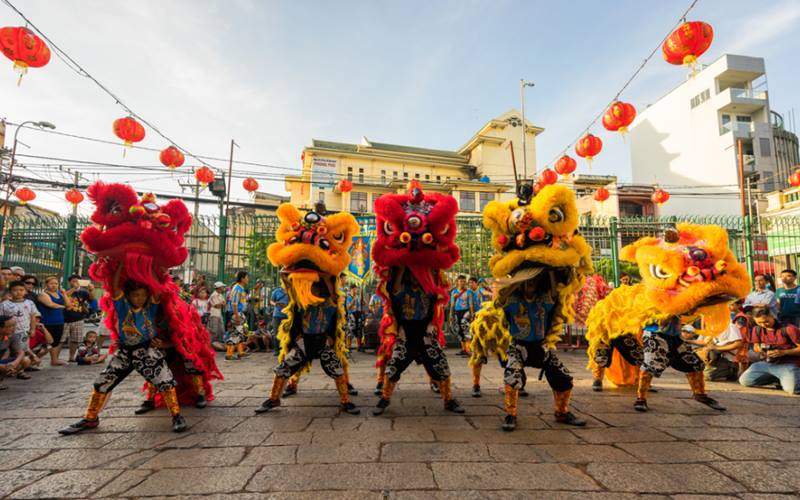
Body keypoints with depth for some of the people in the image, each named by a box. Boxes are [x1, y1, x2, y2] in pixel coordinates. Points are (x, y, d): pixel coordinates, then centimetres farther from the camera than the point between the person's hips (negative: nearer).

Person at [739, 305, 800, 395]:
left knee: (792, 389, -32)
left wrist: (783, 352, -22)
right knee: (744, 381, -7)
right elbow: (756, 346, 17)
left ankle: (784, 380, 7)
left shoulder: (789, 329, -13)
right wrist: (759, 348, -7)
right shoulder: (756, 330, 2)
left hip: (788, 364, -5)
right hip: (766, 363, 5)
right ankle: (777, 379, 12)